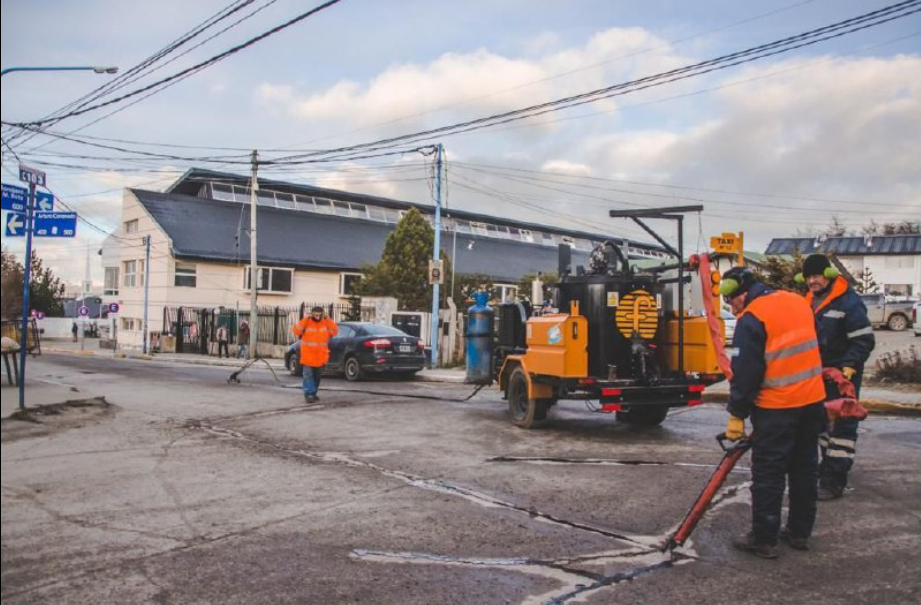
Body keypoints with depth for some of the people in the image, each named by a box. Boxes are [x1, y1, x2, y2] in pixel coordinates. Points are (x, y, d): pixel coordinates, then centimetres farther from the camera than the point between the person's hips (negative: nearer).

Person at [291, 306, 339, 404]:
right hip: (308, 355, -4)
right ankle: (309, 394, -10)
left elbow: (335, 332, -8)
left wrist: (328, 320, -14)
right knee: (308, 375, -10)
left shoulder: (326, 323, 1)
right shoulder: (306, 322, -8)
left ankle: (313, 393, 25)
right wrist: (305, 319, -23)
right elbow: (296, 331, -19)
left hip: (321, 356, 4)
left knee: (317, 376, 13)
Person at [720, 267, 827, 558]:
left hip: (775, 408, -8)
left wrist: (737, 414, -9)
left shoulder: (751, 319, -16)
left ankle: (763, 539, 8)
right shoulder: (797, 302, 8)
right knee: (805, 469, 16)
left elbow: (745, 372, -16)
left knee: (768, 475, 1)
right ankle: (800, 532, 27)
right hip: (813, 401, 8)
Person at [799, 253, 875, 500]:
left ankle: (835, 480, -2)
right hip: (820, 372, 8)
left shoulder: (848, 302, -17)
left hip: (843, 374, -8)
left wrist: (849, 368, -22)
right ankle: (828, 465, 32)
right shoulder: (809, 301, 8)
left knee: (842, 424, -4)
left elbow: (864, 340, -17)